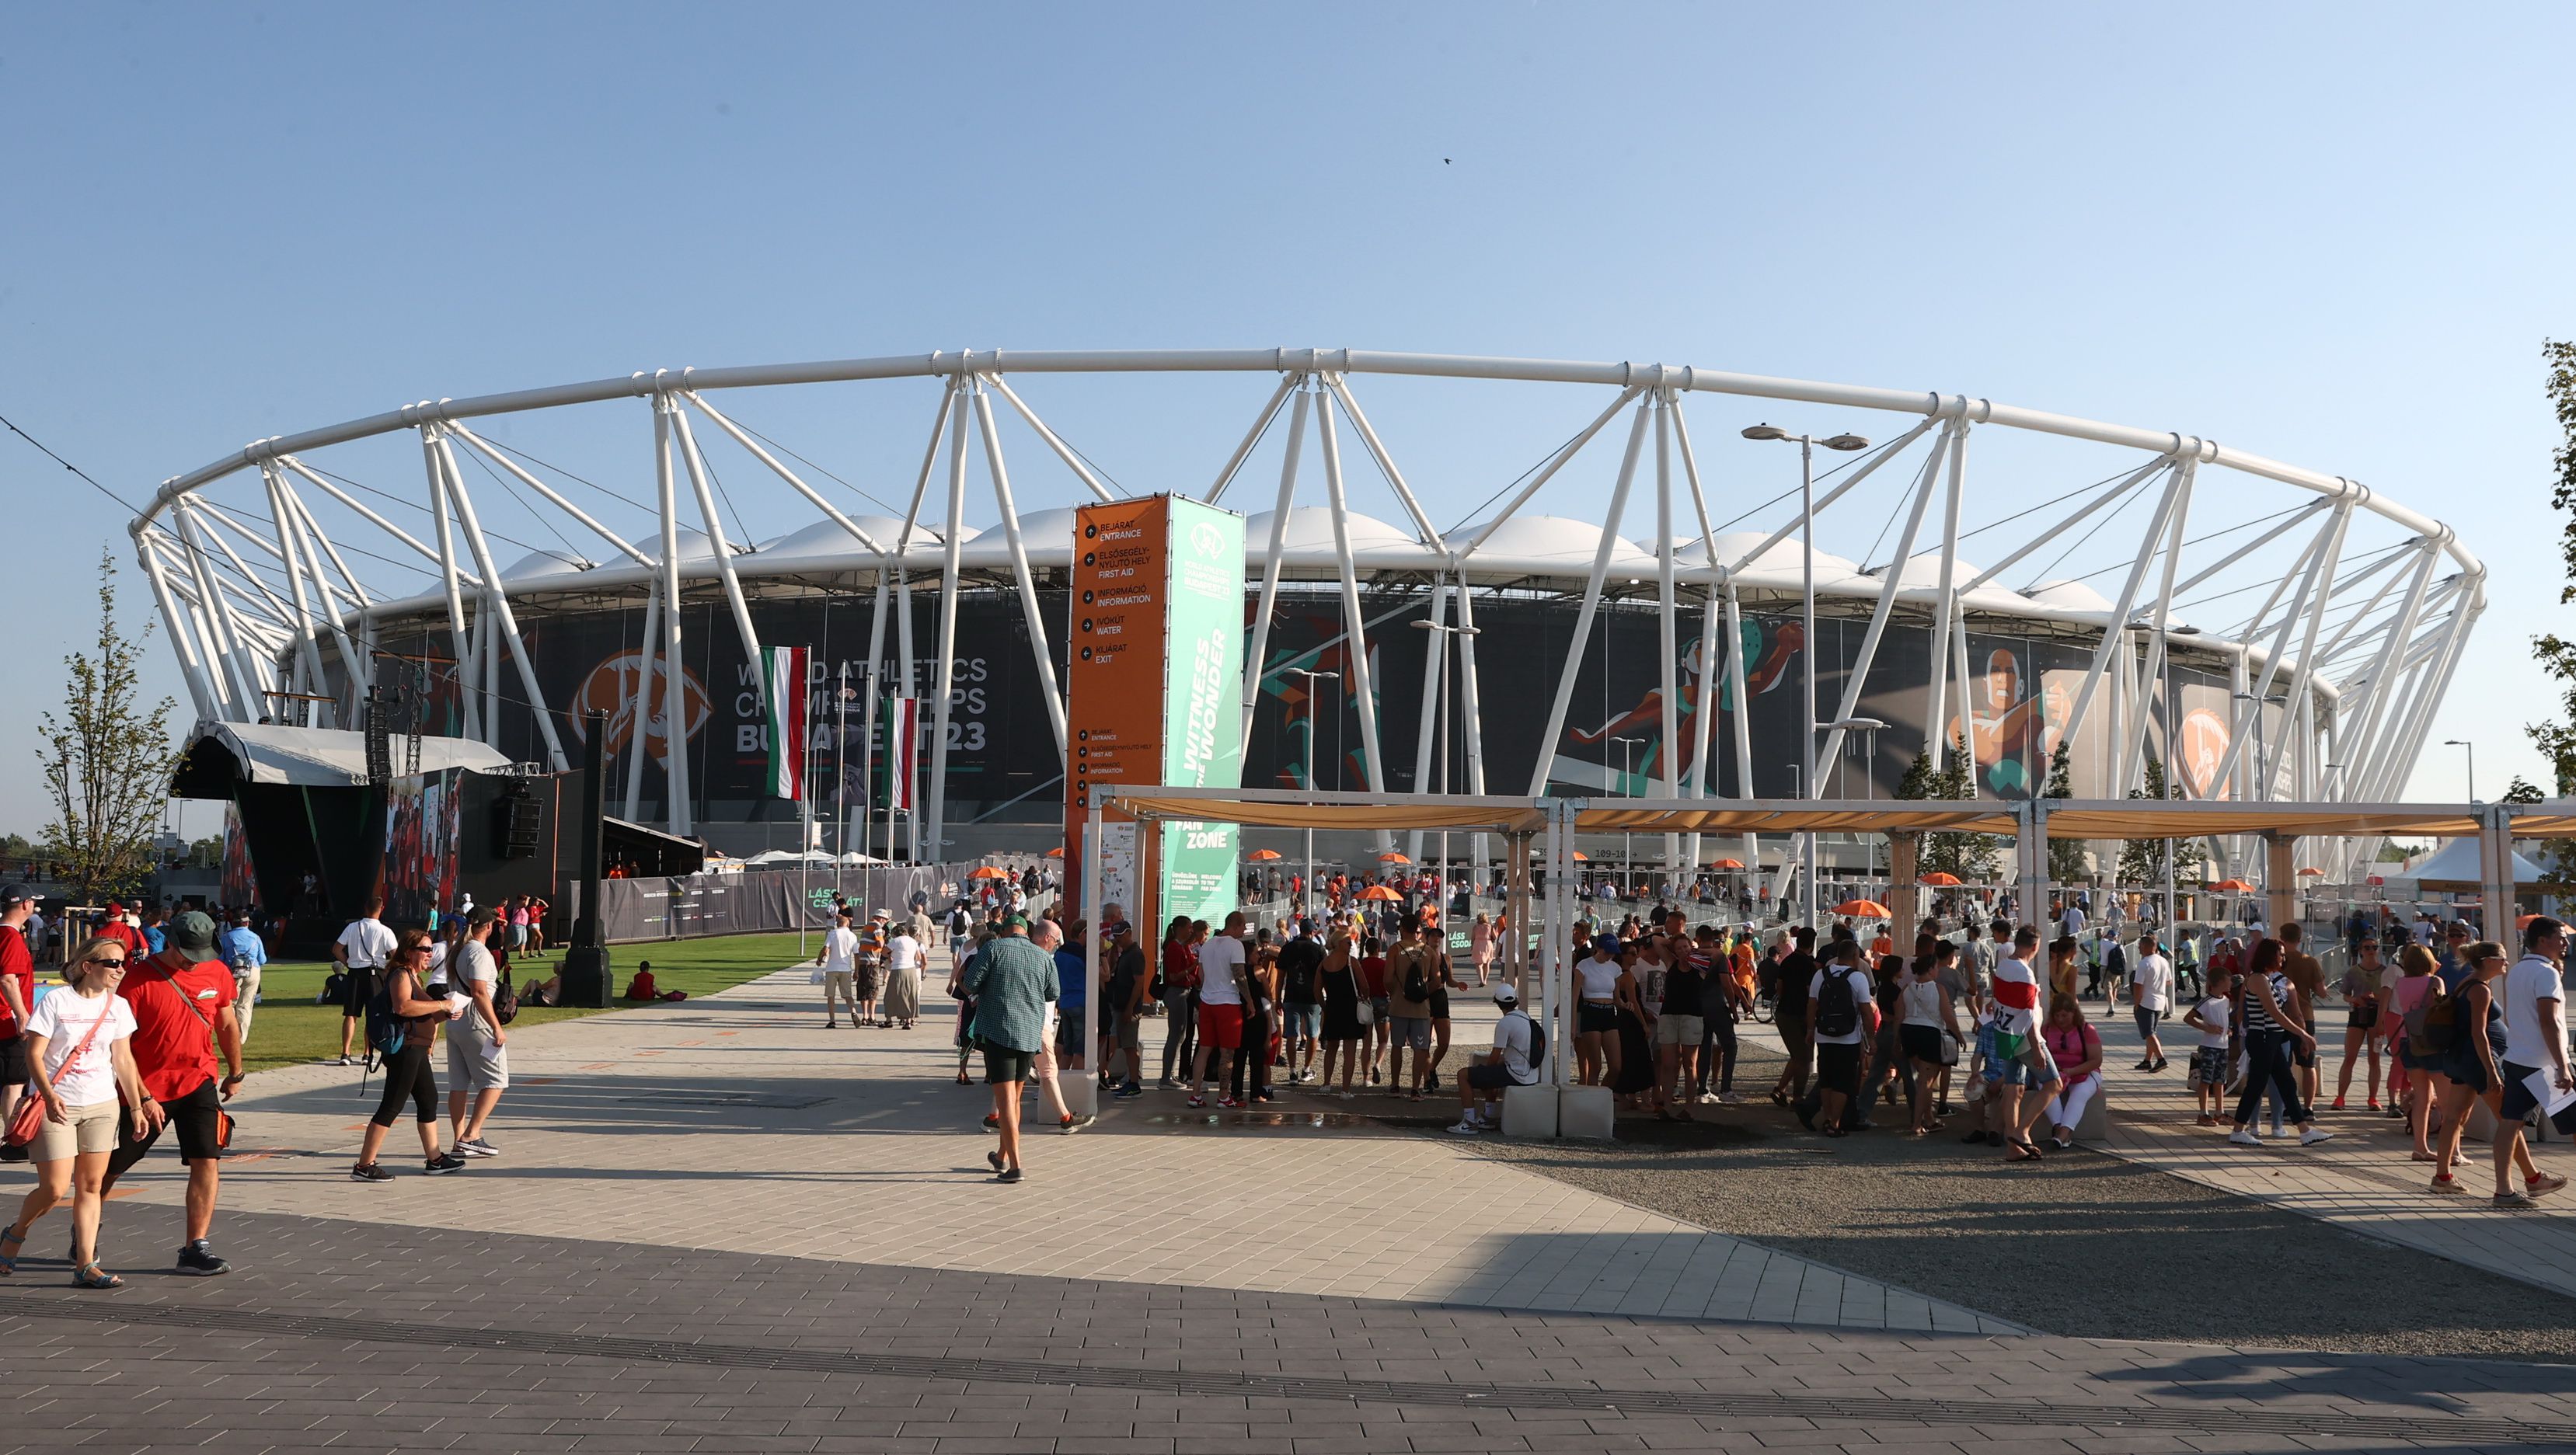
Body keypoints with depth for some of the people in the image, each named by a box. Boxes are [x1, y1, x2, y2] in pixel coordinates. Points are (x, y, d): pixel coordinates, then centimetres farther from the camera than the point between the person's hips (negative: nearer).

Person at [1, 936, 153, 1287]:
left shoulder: (118, 1006, 6)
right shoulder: (56, 1002, -8)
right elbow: (34, 1053, -10)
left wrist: (137, 1106, 8)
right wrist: (49, 1096, -24)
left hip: (102, 1105, 4)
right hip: (57, 1107, -4)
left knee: (91, 1185, 3)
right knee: (55, 1189, -6)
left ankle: (85, 1265, 7)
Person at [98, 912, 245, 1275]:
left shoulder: (217, 973, -1)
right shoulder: (139, 978, -14)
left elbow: (227, 1024, 15)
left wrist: (235, 1074, 21)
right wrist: (142, 1098, -16)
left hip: (198, 1083, 3)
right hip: (147, 1087, -2)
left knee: (207, 1163, -10)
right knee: (110, 1166, 13)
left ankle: (196, 1249, -5)